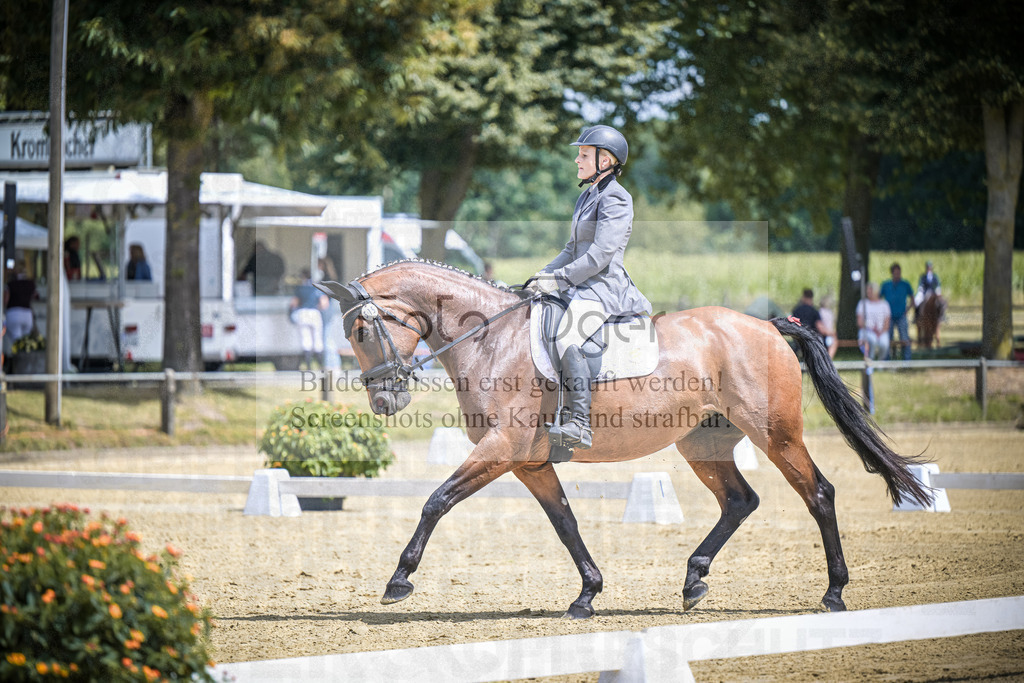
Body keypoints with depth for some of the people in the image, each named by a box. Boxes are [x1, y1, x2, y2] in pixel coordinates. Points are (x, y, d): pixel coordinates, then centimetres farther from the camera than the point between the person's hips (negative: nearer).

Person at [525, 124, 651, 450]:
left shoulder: (615, 200, -11)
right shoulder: (588, 196, 20)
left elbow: (601, 254, -19)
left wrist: (559, 279, -19)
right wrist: (543, 276, 13)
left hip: (603, 288, -11)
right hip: (581, 288, 11)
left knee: (567, 340, -32)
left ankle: (580, 424, -40)